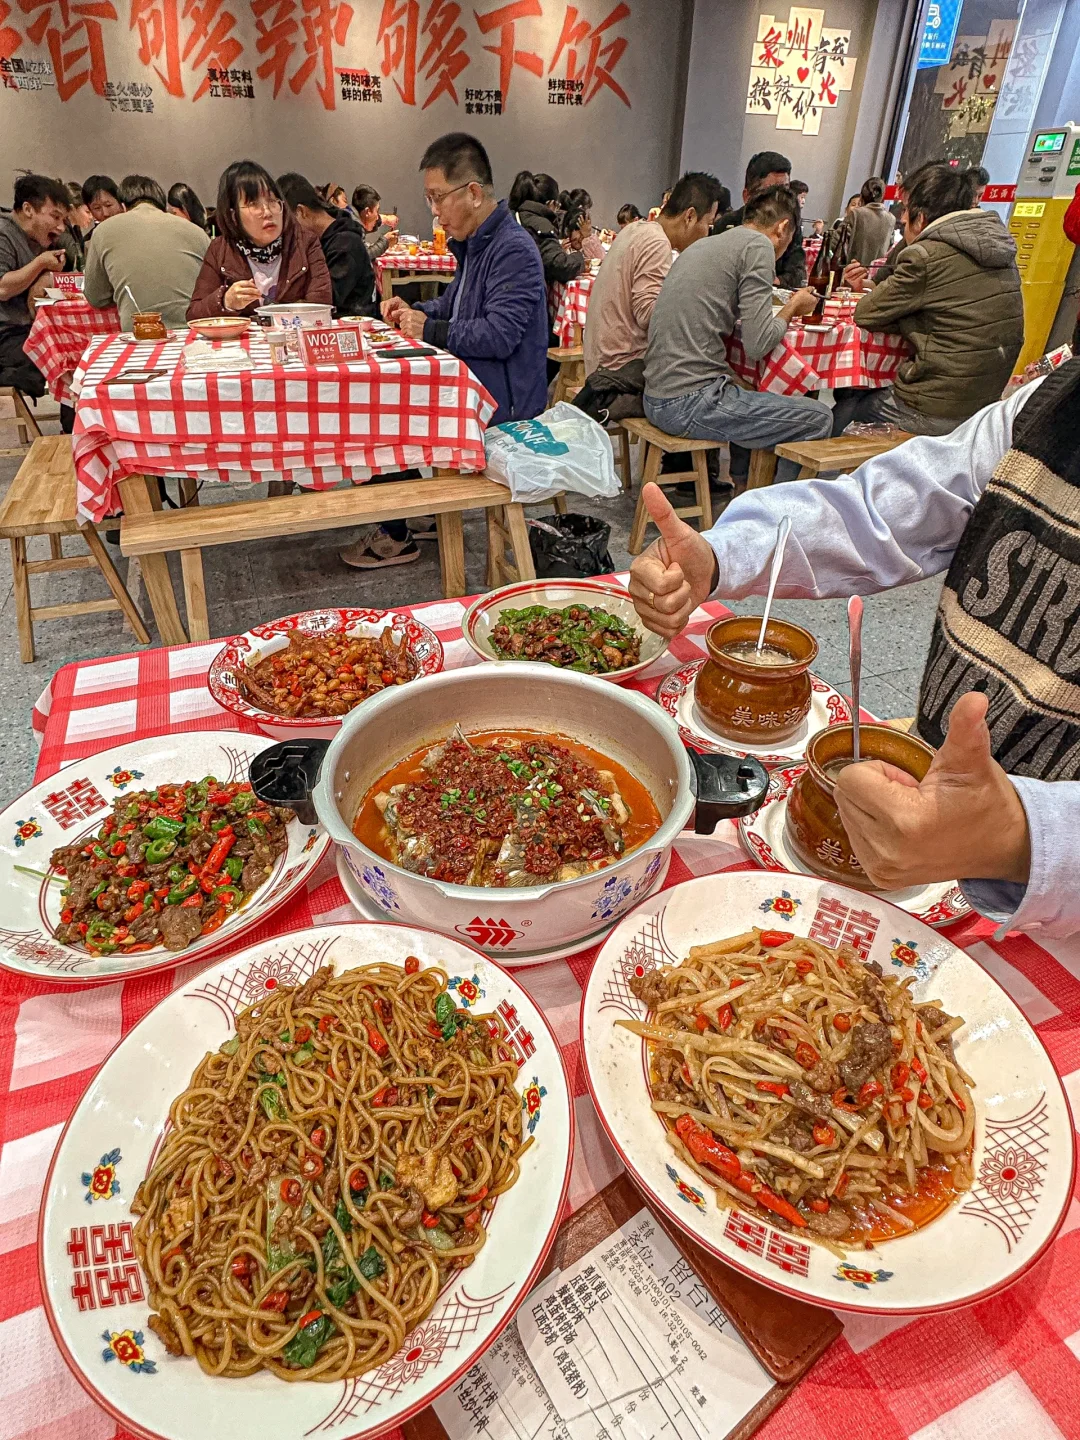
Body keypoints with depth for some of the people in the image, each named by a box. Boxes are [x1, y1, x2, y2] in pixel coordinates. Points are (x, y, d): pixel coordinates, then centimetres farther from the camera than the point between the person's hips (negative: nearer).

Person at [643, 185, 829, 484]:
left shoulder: (704, 244, 21)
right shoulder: (759, 246, -5)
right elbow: (757, 345, -12)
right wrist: (793, 308, 8)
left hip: (655, 399, 10)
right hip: (691, 403, -10)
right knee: (818, 418, -1)